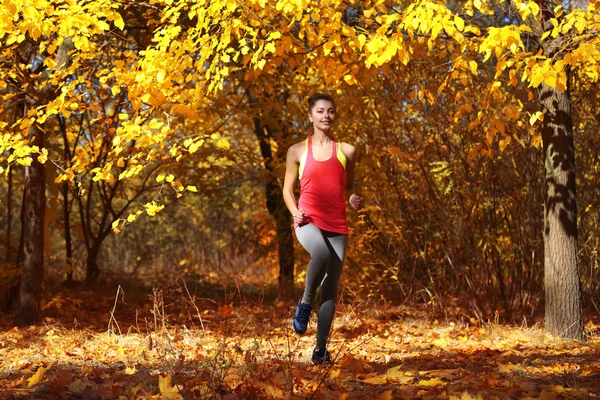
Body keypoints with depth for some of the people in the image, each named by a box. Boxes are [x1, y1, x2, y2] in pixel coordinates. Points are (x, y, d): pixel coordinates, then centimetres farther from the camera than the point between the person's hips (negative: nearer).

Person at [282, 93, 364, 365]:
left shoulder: (346, 151, 11)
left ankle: (320, 349, 5)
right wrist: (295, 213, -5)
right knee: (321, 253, -36)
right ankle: (305, 304, -11)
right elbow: (288, 189, 14)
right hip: (309, 222, -2)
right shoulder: (298, 151, 8)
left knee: (331, 288, -2)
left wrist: (354, 199, -1)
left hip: (336, 224, 2)